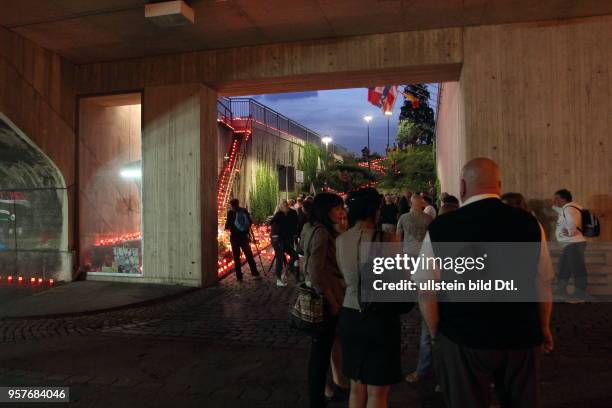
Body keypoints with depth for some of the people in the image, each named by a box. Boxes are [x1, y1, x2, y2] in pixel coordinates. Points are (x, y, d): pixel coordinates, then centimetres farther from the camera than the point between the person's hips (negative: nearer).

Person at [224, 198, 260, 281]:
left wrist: (227, 226, 12)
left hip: (235, 237, -3)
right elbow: (250, 222, 7)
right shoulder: (244, 211, 3)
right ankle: (255, 274, 7)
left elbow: (227, 226, -10)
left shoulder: (231, 212, -8)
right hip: (244, 236, 3)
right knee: (249, 255, 9)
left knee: (236, 257, 5)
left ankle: (239, 276, 5)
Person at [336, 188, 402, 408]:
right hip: (380, 318, -5)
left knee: (357, 386, 21)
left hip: (350, 315, 5)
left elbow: (347, 277, 3)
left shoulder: (340, 240, -1)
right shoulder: (384, 239, -17)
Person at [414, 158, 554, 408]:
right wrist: (544, 327, 15)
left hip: (462, 340, -2)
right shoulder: (529, 223, -7)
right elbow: (543, 286, 0)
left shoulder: (440, 228, -13)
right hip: (522, 337, 3)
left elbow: (426, 293, -11)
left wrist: (437, 334, 3)